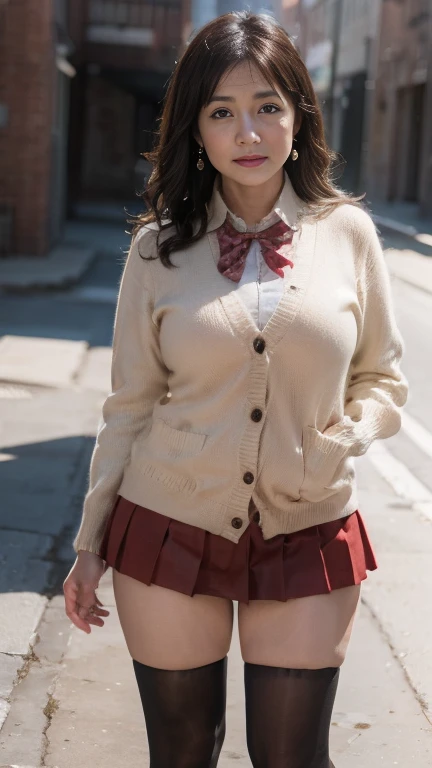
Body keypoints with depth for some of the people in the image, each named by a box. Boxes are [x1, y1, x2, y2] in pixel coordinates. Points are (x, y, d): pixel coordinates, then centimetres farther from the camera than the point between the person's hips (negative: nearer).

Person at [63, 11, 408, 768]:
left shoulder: (347, 232, -2)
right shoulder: (158, 248, -2)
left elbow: (383, 379, 7)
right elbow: (129, 406, 3)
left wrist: (343, 442, -13)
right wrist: (90, 543, 5)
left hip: (307, 536, 0)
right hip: (168, 531, 0)